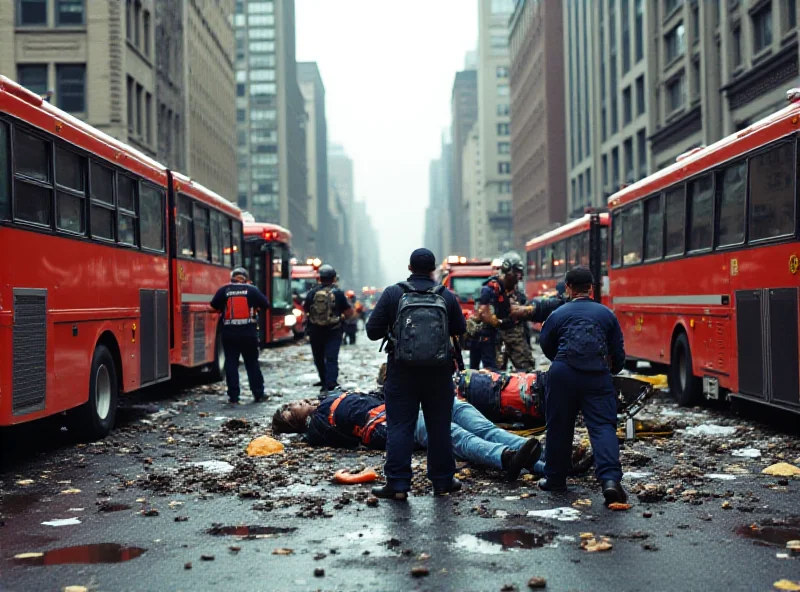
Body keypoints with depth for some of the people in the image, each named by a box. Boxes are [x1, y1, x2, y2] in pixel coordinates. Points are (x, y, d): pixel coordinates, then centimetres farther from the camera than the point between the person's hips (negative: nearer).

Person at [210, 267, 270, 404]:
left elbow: (214, 305, 7)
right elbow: (265, 304, 3)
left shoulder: (224, 290, 0)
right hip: (249, 332, 0)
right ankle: (258, 394, 13)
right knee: (252, 363, 11)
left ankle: (233, 396, 2)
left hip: (229, 333, 0)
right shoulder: (252, 290, -1)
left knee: (231, 364, 6)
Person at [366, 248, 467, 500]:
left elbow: (372, 331, -5)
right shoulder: (447, 296, -1)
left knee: (399, 426, 3)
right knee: (439, 426, 11)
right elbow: (460, 329, 11)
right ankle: (442, 481, 19)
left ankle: (397, 484, 1)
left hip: (402, 371, -1)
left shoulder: (392, 294, -5)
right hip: (439, 372, 2)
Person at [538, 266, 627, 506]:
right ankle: (610, 479, -21)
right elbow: (618, 353, 17)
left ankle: (555, 478, 22)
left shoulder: (558, 314, 7)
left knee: (559, 427, 12)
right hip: (598, 376, 1)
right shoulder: (606, 314, 12)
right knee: (603, 426, -3)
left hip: (563, 374, 0)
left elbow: (546, 346, 17)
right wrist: (612, 370, 38)